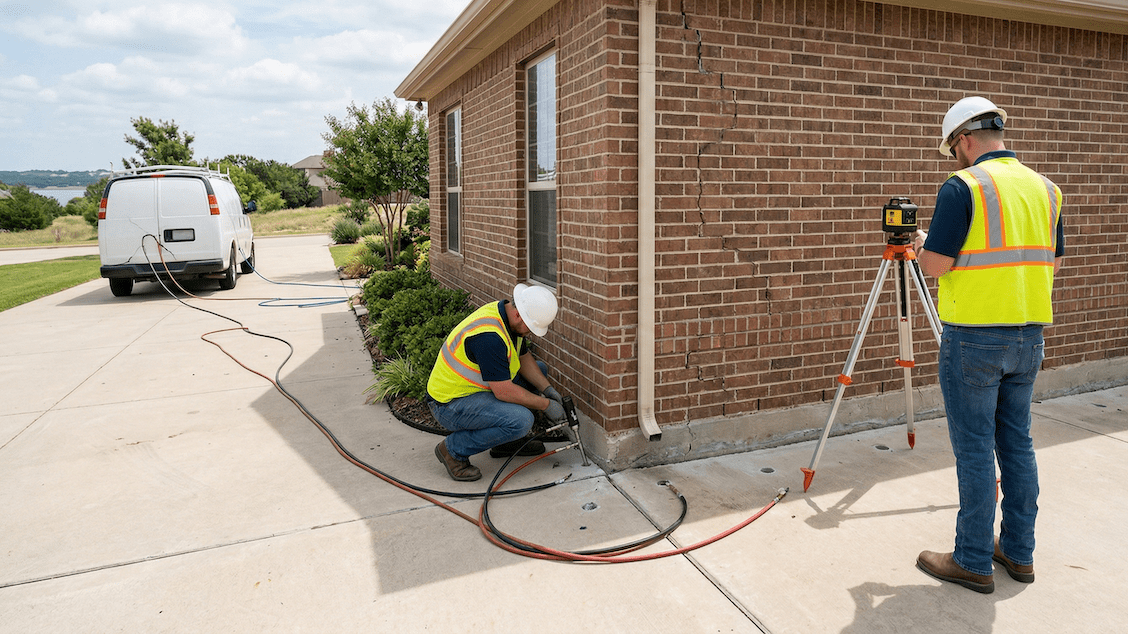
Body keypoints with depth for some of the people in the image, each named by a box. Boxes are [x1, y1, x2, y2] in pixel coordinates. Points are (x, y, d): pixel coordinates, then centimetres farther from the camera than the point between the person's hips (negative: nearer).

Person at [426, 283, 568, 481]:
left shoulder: (510, 317, -2)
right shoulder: (489, 336, -32)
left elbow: (524, 358, 11)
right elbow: (504, 391, -29)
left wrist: (547, 389, -2)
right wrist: (546, 405, -17)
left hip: (474, 387, 10)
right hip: (450, 404, -10)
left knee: (539, 370, 12)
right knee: (521, 420, -29)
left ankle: (507, 440, 18)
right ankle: (454, 449, -9)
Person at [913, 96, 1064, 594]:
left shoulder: (963, 186, -13)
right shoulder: (1045, 188, 10)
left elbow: (936, 264, -16)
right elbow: (1053, 261, 16)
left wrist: (922, 247, 5)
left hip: (975, 336, -7)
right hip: (1029, 335, 7)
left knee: (974, 448, 0)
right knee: (1017, 441, 15)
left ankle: (973, 561, 11)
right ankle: (1018, 552, 26)